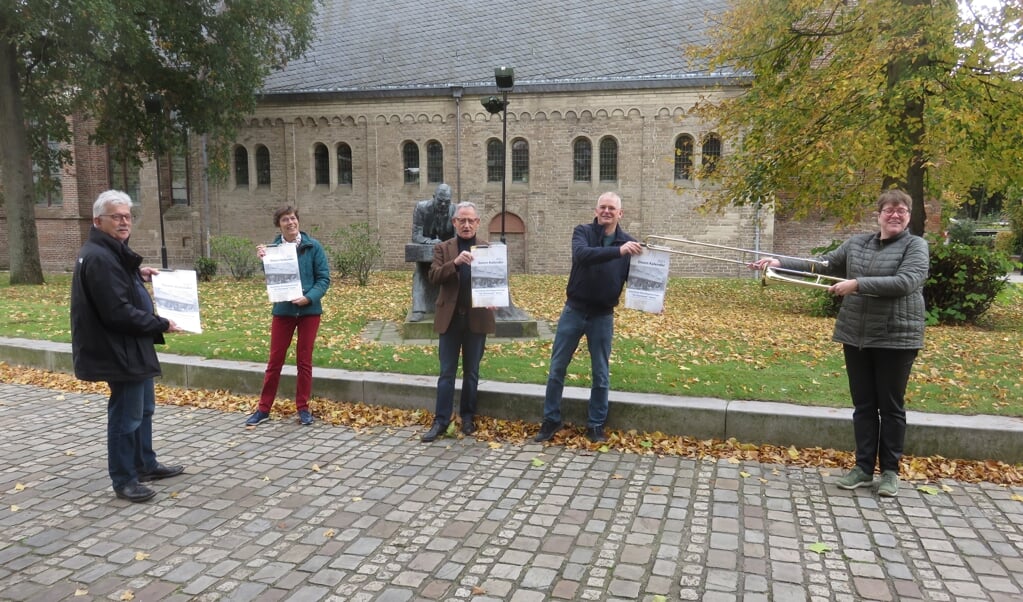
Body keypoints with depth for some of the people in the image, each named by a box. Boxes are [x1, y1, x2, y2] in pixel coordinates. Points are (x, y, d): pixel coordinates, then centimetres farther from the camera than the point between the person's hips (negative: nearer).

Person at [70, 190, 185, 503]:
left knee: (144, 408, 20)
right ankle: (124, 480, 13)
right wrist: (161, 324, -18)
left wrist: (138, 275, 12)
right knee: (126, 415, 0)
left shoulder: (112, 251, 12)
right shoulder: (98, 257, -22)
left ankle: (146, 465, 34)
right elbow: (118, 312, -26)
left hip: (131, 346, 11)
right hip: (119, 350, -11)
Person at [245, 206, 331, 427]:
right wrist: (263, 260, -21)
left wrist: (309, 297, -20)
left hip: (309, 310, -1)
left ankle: (303, 408, 20)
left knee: (304, 361, 8)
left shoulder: (313, 246, -4)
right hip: (282, 310, 1)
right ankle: (263, 408, 19)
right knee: (275, 360, 8)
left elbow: (324, 278, -5)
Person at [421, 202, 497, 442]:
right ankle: (441, 420, 10)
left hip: (477, 318, 1)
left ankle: (468, 417, 23)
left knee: (471, 371, 10)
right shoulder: (443, 248, 4)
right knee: (447, 372, 4)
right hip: (450, 318, 0)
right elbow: (434, 276, -9)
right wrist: (455, 262, -26)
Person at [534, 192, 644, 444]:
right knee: (557, 368, 6)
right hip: (574, 311, -1)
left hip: (603, 317, 1)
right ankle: (551, 420, 21)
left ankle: (596, 425, 23)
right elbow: (582, 254, -28)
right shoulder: (583, 232, -6)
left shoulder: (628, 243, 1)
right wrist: (618, 251, -40)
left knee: (600, 374, 9)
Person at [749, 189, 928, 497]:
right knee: (863, 405, 10)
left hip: (896, 338, -4)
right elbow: (822, 265, 9)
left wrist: (857, 284, -26)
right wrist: (779, 262, -1)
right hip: (856, 336, 4)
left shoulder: (915, 246, -4)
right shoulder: (857, 243, 9)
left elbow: (905, 282, -20)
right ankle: (864, 467, 20)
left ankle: (890, 471, 19)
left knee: (891, 406, 6)